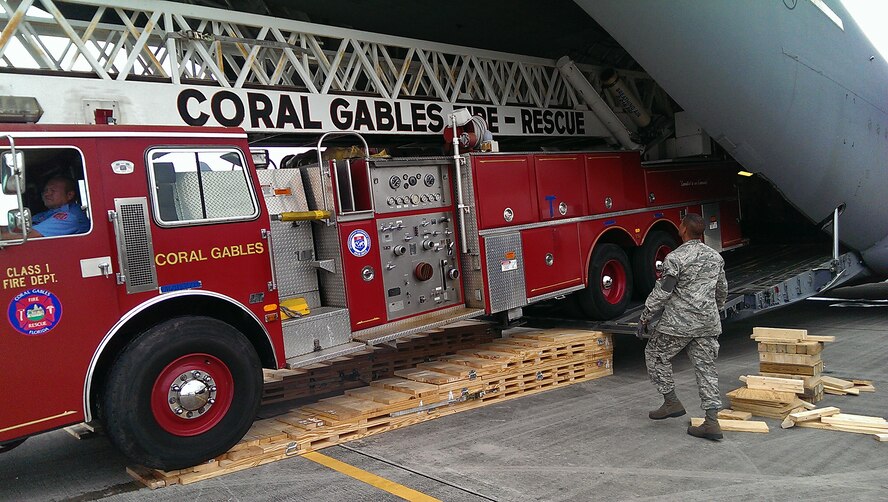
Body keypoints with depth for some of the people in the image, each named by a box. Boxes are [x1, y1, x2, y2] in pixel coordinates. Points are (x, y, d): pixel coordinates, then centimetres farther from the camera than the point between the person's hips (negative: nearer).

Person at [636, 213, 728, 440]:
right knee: (706, 367, 8)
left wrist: (645, 318, -4)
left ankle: (672, 402, 16)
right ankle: (712, 422, 4)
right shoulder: (715, 257, 8)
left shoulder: (675, 258, -14)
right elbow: (722, 290, 20)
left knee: (655, 354, 14)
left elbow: (662, 292, -14)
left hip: (679, 323, -6)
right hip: (708, 323, 7)